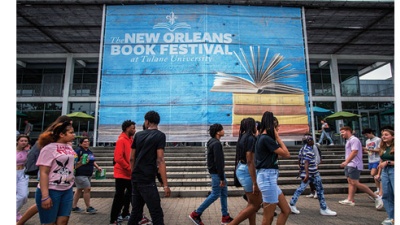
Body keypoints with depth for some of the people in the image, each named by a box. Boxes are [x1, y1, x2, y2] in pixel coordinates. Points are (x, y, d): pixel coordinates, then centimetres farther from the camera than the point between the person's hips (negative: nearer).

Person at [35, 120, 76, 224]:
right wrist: (45, 196, -20)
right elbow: (43, 173, -17)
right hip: (51, 191, -6)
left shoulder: (69, 147, 7)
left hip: (67, 190, 7)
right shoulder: (49, 148, -14)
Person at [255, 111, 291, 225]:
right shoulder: (266, 138, -16)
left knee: (286, 210, 14)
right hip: (268, 177, -10)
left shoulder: (262, 138, 14)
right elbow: (287, 154, -12)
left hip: (270, 177, 10)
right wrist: (278, 137, -6)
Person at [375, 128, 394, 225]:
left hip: (394, 171, -7)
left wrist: (388, 162, -14)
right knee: (386, 195, 8)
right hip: (385, 172, 7)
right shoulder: (383, 148, 13)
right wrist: (379, 174, 18)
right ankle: (391, 217, 18)